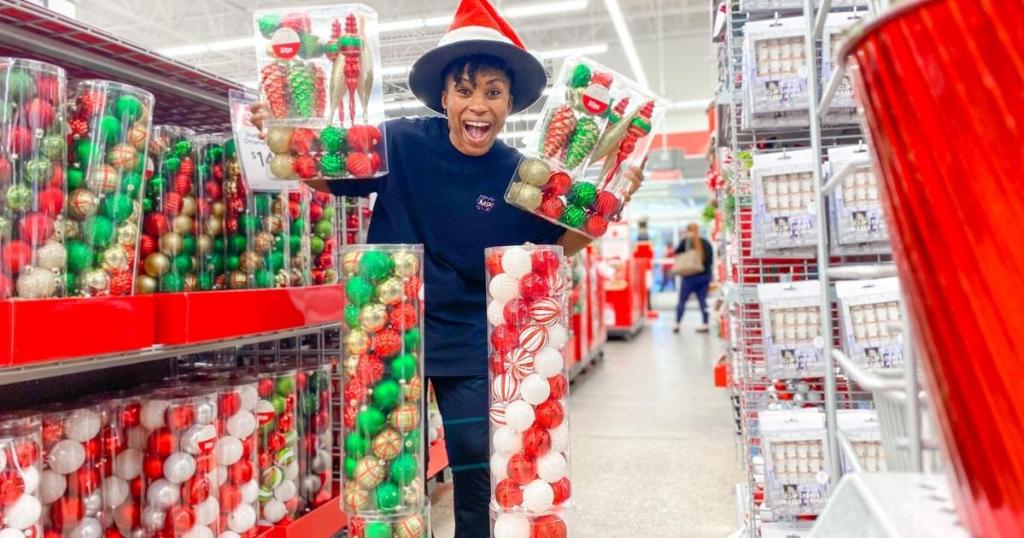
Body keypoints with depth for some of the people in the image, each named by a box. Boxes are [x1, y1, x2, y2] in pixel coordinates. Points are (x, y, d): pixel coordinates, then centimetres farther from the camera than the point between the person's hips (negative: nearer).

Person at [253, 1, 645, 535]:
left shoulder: (518, 176, -9)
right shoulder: (402, 142, -13)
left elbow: (562, 240, 4)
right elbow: (325, 178, -4)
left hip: (469, 346, 1)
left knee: (479, 475, 10)